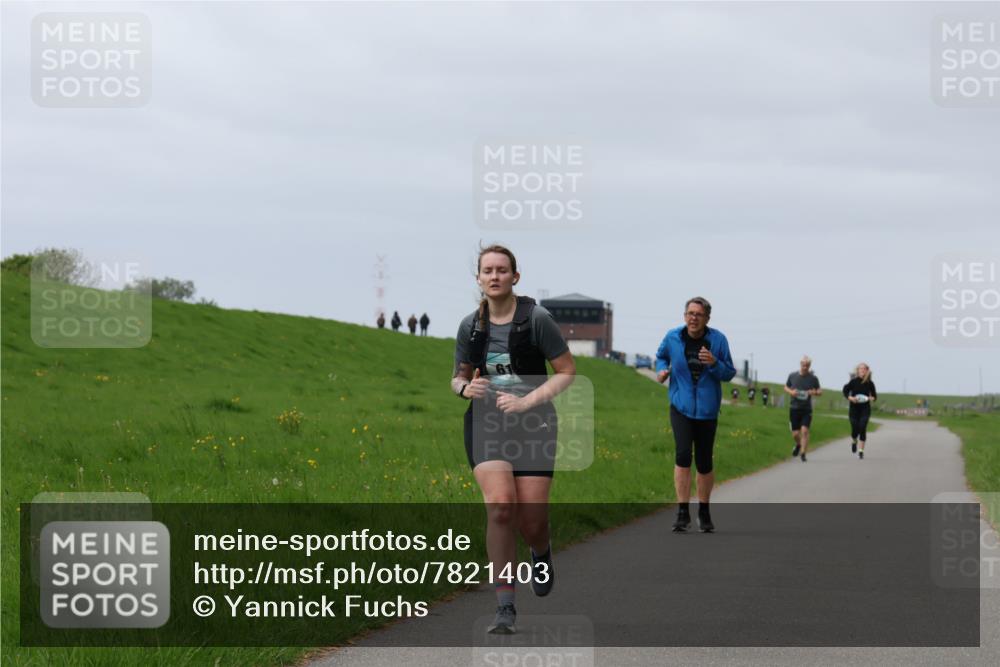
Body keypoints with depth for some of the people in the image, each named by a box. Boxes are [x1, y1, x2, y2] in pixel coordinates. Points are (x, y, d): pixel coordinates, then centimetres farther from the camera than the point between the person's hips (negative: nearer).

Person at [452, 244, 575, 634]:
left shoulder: (536, 319, -4)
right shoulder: (470, 326, 7)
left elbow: (567, 371, -3)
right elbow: (458, 378, 20)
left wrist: (527, 401, -14)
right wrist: (466, 388, -5)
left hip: (533, 424, -2)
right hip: (485, 423, 2)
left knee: (532, 520, -3)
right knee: (500, 505, -20)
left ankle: (541, 553, 38)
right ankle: (505, 606, -16)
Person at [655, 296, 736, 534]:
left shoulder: (718, 340, -7)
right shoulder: (673, 337, -4)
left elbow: (729, 373, -3)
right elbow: (661, 356, 17)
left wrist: (714, 363, -23)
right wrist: (661, 370, -4)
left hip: (707, 409, 1)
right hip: (681, 407, 0)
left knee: (704, 463, 8)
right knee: (683, 454, -19)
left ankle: (704, 512, 27)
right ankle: (683, 512, -14)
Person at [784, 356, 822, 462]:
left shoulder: (813, 378, -1)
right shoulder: (792, 376, 2)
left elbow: (820, 391, 8)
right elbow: (786, 387, 14)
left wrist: (815, 392, -16)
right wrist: (791, 392, -8)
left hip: (807, 409, -1)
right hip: (794, 408, 1)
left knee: (805, 430, -15)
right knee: (795, 433, 3)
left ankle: (803, 453, -7)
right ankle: (798, 445, 36)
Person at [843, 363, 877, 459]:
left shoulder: (870, 383, 0)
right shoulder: (853, 381, -3)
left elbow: (874, 395, 10)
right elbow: (845, 391, 4)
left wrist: (872, 398, -11)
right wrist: (850, 398, -14)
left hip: (865, 409, 0)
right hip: (854, 408, 0)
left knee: (862, 428, -13)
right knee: (855, 429, -2)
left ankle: (861, 450, -6)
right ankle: (854, 441, 35)